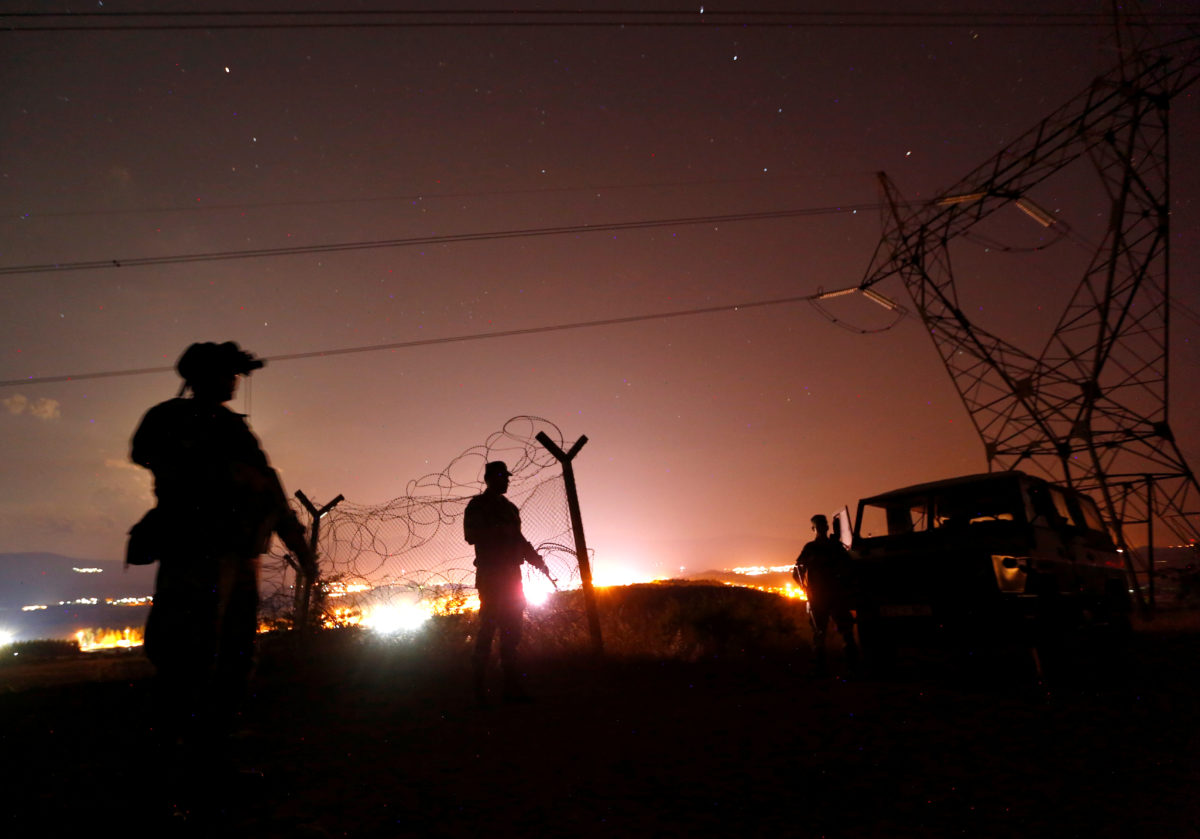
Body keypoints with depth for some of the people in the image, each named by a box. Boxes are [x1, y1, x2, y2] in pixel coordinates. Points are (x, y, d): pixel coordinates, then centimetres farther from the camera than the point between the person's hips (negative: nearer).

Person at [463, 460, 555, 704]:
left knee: (511, 631, 4)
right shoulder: (478, 505, 2)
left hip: (511, 574, 6)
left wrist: (539, 563, 13)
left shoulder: (509, 507, 21)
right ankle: (480, 689, -2)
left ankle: (513, 688, 6)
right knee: (488, 627, -8)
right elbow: (471, 535, -12)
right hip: (490, 575, -6)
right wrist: (500, 530, -20)